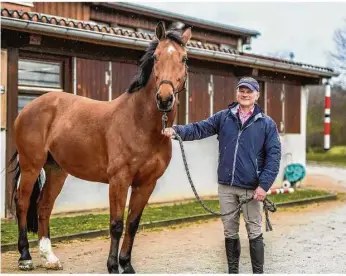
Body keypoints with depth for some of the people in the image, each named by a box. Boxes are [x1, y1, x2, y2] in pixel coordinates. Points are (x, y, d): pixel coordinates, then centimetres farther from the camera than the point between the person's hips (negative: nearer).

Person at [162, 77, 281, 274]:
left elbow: (274, 155, -5)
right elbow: (200, 129, -2)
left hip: (252, 188, -3)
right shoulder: (224, 117, 6)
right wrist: (177, 130, -21)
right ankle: (233, 270, 26)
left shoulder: (267, 123, -1)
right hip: (226, 186, 3)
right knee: (230, 232, 13)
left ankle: (258, 272, 16)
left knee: (254, 233, 6)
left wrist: (264, 185, -14)